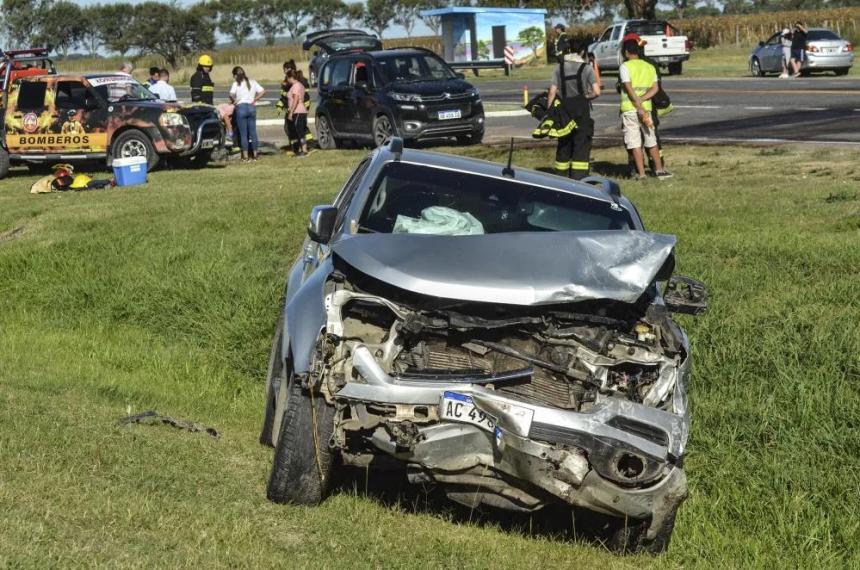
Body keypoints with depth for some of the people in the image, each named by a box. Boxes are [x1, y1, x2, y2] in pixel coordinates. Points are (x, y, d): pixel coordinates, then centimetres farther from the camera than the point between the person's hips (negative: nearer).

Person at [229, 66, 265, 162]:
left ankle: (245, 156, 1)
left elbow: (231, 94, -19)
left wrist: (234, 101, -1)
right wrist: (254, 100, 8)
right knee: (253, 131, 9)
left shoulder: (236, 84, -3)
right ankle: (254, 154, 13)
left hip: (241, 107, -4)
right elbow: (263, 91, 6)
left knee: (243, 133, 1)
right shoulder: (252, 82, 10)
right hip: (252, 107, 4)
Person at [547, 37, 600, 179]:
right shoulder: (586, 68, -5)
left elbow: (552, 93, -3)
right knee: (581, 147, -1)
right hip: (582, 114, -3)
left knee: (563, 147, 14)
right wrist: (586, 96, 6)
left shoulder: (559, 68, 2)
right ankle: (578, 180, -9)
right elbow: (596, 92, -14)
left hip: (563, 113, 3)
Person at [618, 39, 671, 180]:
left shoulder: (625, 66, -4)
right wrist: (641, 100, -8)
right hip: (646, 107, 4)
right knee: (651, 142, 14)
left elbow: (629, 88, -14)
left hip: (630, 109, -4)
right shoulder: (650, 67, 12)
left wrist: (638, 106, -15)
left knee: (635, 143, -2)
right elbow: (655, 88, 1)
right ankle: (659, 169, 14)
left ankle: (641, 173, -4)